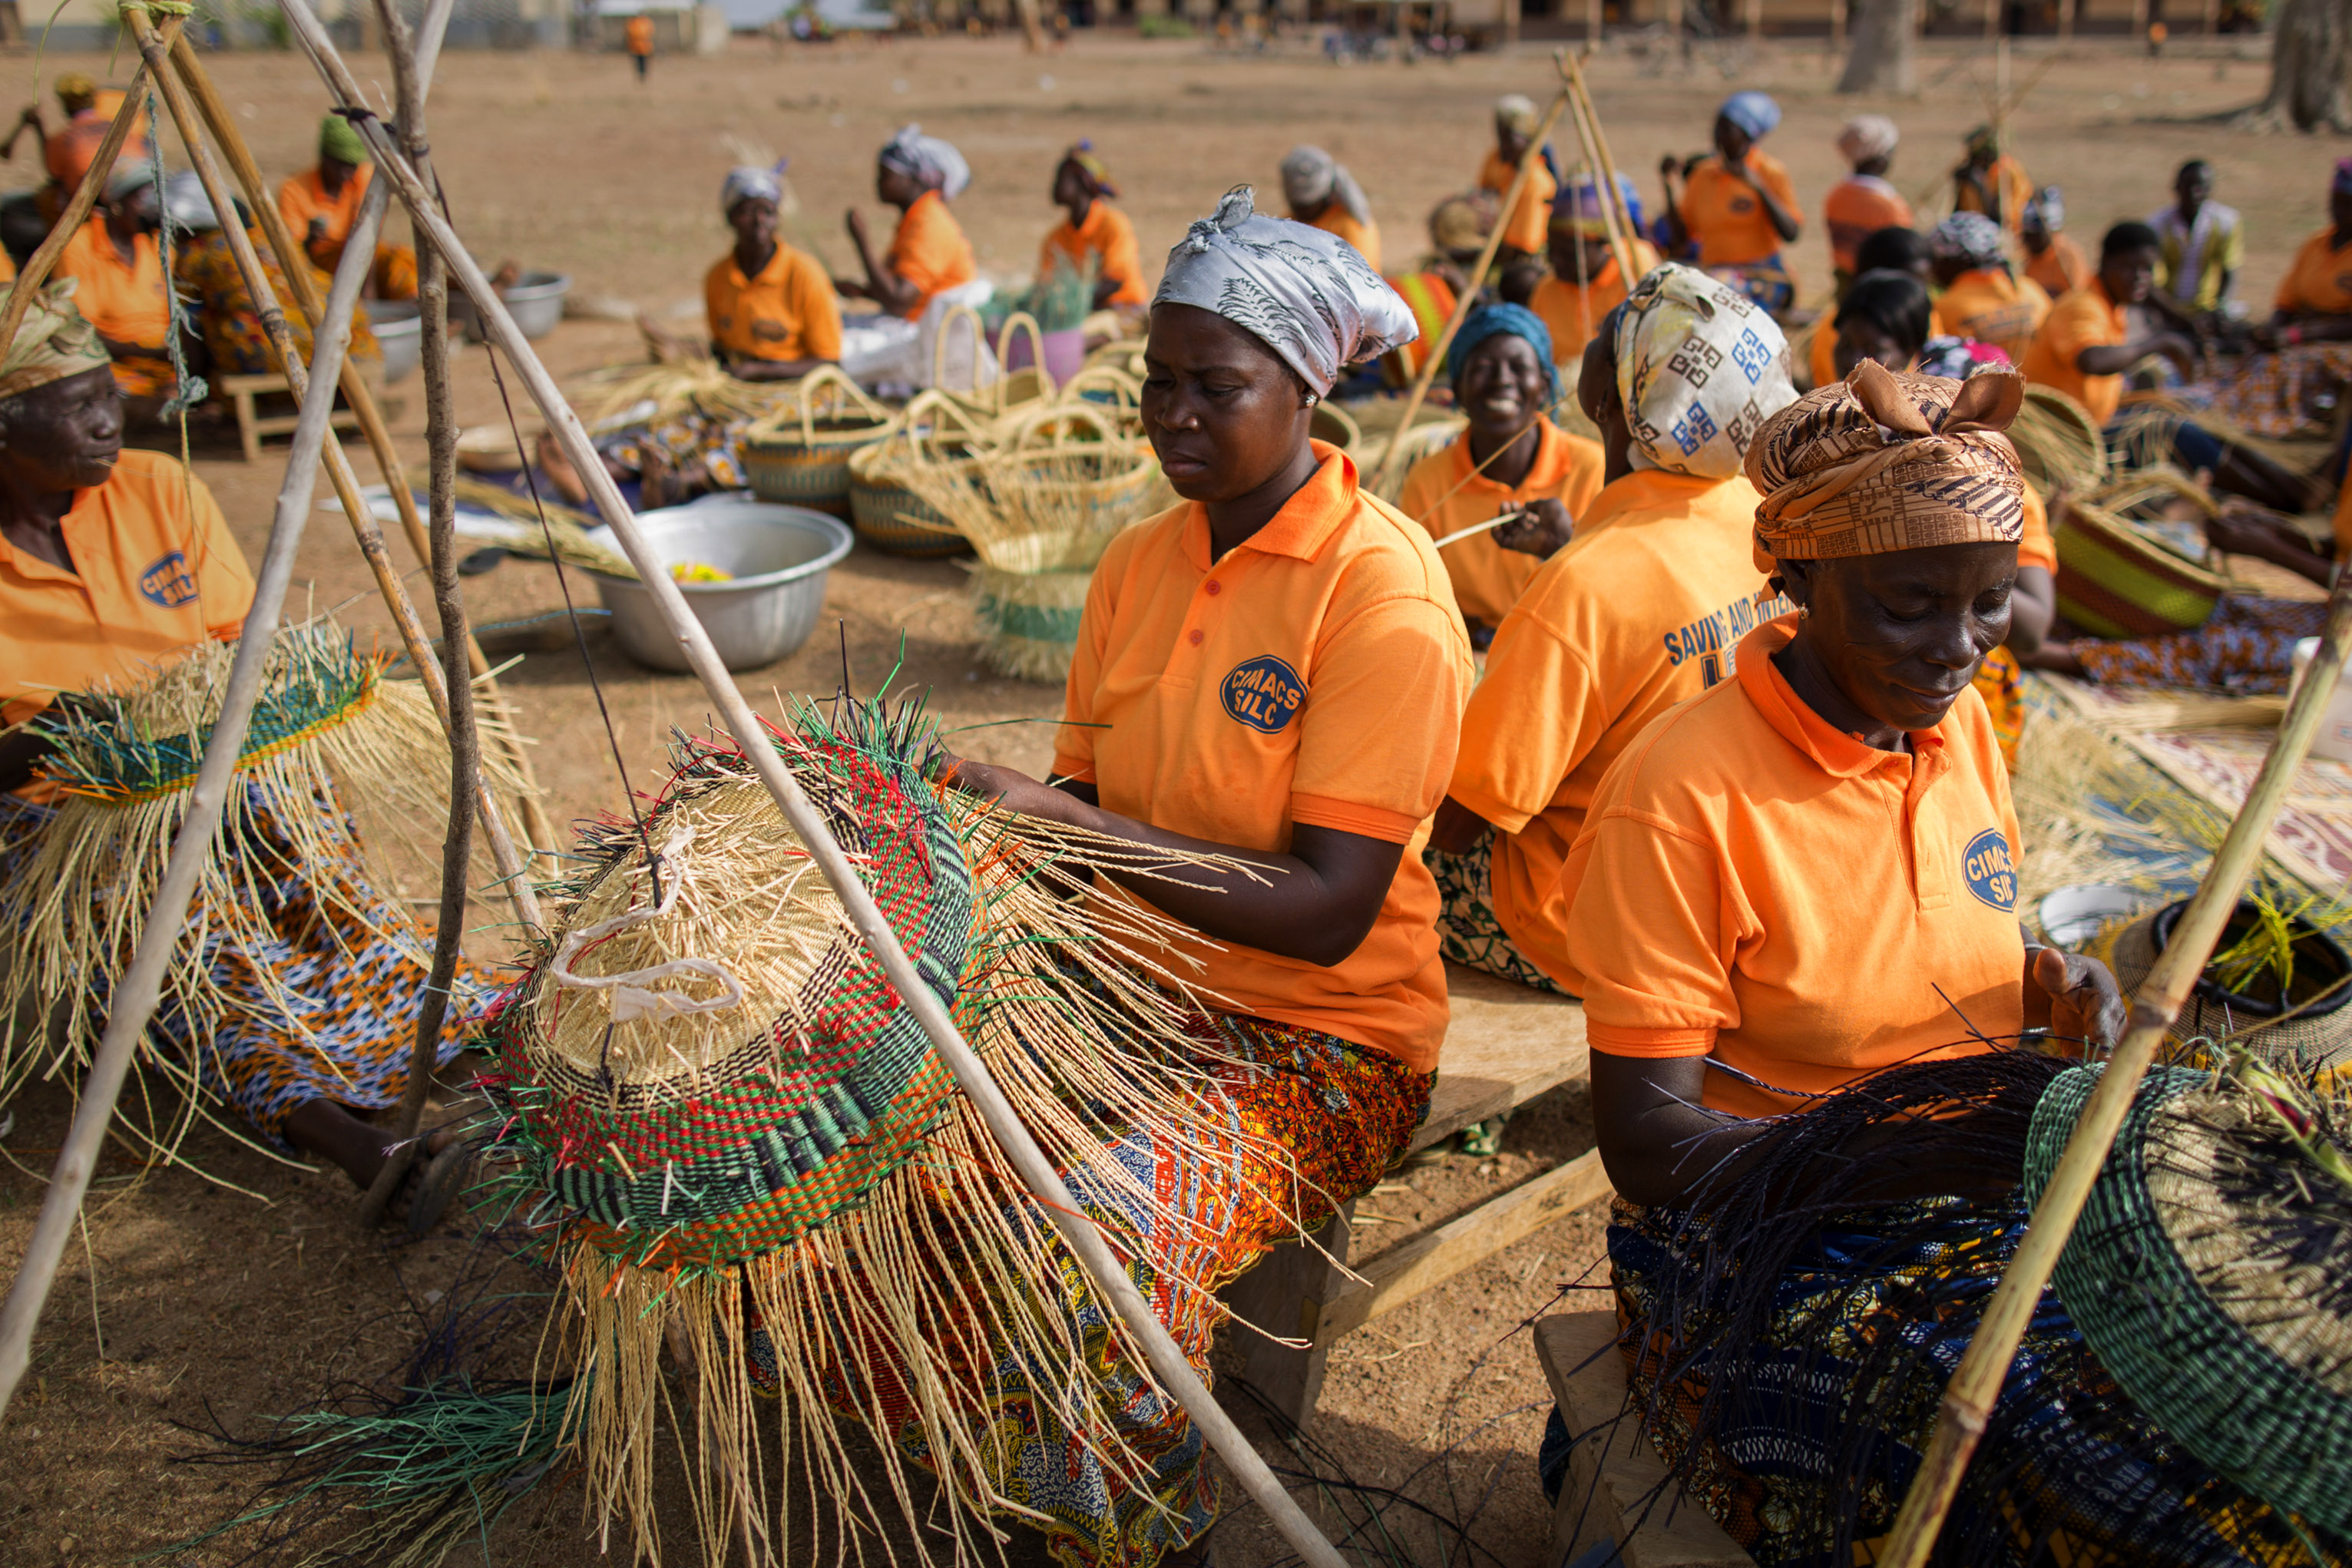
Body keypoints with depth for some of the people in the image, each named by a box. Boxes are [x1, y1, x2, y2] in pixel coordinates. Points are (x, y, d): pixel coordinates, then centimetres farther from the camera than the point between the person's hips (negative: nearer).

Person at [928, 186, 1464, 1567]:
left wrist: (1070, 828, -27)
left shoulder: (1383, 588, -16)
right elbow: (1087, 801, 11)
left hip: (1328, 1036, -6)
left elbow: (1328, 910, -22)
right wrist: (985, 818, -10)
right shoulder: (1144, 559, 6)